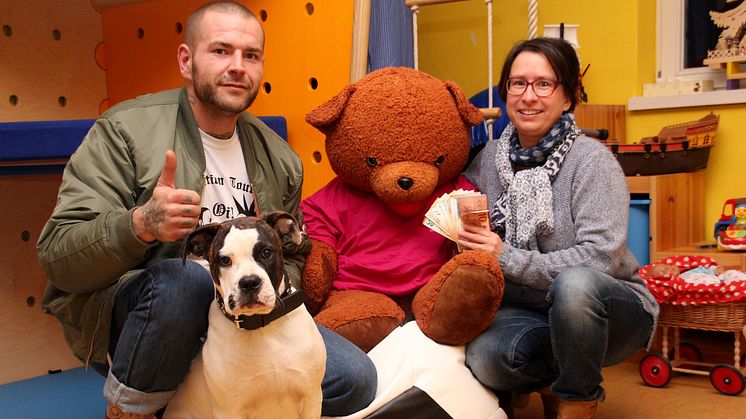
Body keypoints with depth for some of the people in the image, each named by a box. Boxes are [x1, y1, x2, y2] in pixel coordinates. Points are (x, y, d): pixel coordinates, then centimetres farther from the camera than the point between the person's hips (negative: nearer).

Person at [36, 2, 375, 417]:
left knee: (355, 378, -11)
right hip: (123, 316, -4)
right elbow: (57, 256, -15)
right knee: (187, 279, -38)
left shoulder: (280, 159, 6)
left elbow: (290, 257, 20)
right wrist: (140, 225, -35)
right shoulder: (126, 130, -9)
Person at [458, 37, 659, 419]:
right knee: (482, 357, -31)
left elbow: (599, 259, -22)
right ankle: (550, 383, 6)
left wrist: (507, 258, -25)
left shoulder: (592, 160, -13)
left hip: (613, 311, -3)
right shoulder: (489, 158, 2)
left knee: (572, 283, -38)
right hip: (528, 311, 3)